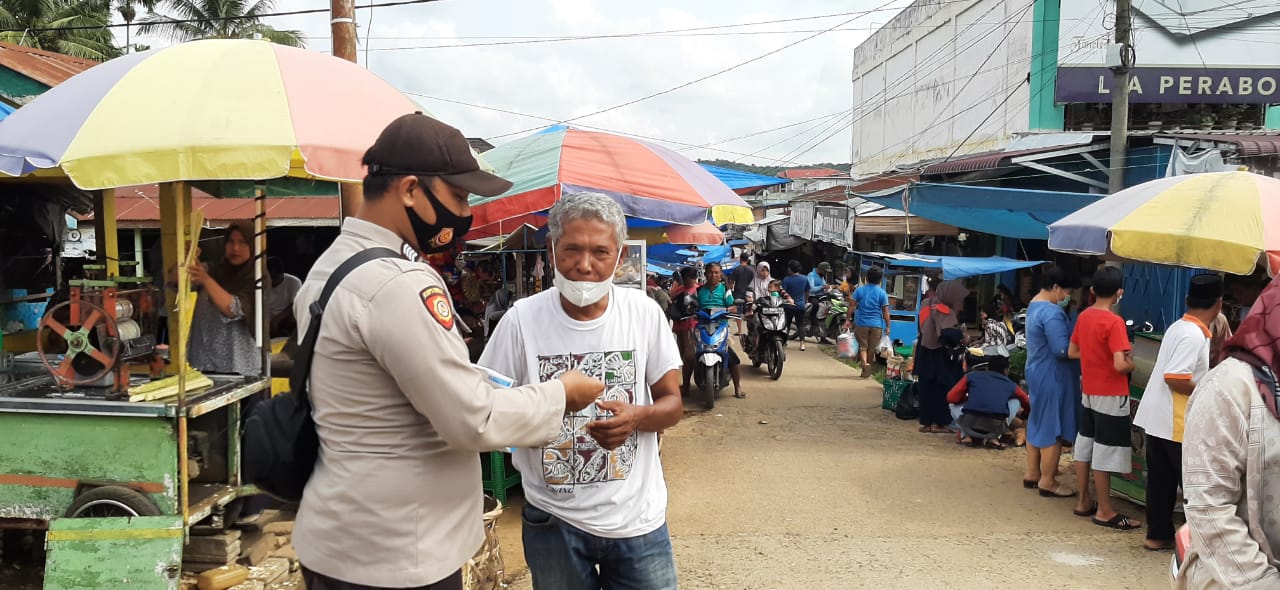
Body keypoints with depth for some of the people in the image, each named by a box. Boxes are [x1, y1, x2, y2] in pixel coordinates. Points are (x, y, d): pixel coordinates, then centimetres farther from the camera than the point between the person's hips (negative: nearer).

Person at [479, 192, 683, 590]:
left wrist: (636, 417, -20)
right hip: (553, 521, -1)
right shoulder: (521, 320, -9)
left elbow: (673, 405, 2)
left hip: (637, 518, 1)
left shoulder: (644, 314, -5)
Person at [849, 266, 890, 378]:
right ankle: (868, 368, 20)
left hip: (861, 323, 0)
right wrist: (887, 326, 4)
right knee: (872, 348, 12)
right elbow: (885, 312, -2)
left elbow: (852, 306, -1)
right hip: (876, 324, 0)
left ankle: (865, 363, -19)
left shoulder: (859, 290, -1)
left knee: (863, 346, 5)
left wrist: (849, 319, 6)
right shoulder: (882, 293, -4)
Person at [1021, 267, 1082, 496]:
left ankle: (1032, 473, 25)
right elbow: (1062, 349, -26)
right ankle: (1047, 481, 4)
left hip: (1037, 373, 11)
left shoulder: (1034, 306, 12)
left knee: (1037, 423, 17)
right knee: (1053, 428, -2)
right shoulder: (1052, 312, -22)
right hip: (1052, 377, -10)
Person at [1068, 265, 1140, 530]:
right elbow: (1120, 365, -25)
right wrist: (1131, 362, -5)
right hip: (1111, 396, -8)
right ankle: (1105, 511, 7)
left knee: (1085, 446, 14)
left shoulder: (1083, 316, 3)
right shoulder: (1114, 322, -19)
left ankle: (1084, 502, 23)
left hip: (1088, 392, 8)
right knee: (1105, 452, -1)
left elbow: (1072, 352, 12)